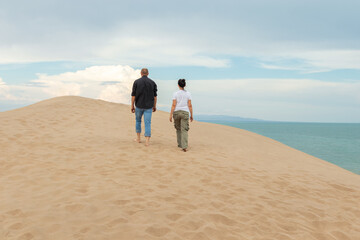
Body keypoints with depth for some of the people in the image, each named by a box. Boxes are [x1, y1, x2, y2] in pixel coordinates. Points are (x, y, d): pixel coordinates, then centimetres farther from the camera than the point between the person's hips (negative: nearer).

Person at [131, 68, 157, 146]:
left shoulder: (136, 82, -4)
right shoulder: (152, 82, 0)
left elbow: (133, 95, -5)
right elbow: (155, 96, 3)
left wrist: (132, 106, 2)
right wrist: (154, 106, 12)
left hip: (139, 105, 0)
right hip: (148, 107, 0)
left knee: (138, 120, 21)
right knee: (147, 123, 1)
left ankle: (138, 138, 26)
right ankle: (147, 141, -6)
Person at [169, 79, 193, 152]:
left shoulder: (175, 94, -3)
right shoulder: (188, 94, 1)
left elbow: (173, 105, -8)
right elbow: (190, 105, 0)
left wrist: (171, 115, -4)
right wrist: (191, 115, 7)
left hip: (176, 112, 0)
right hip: (185, 113, 0)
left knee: (178, 129, 18)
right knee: (184, 130, -3)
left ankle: (180, 144, 25)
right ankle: (184, 146, -15)